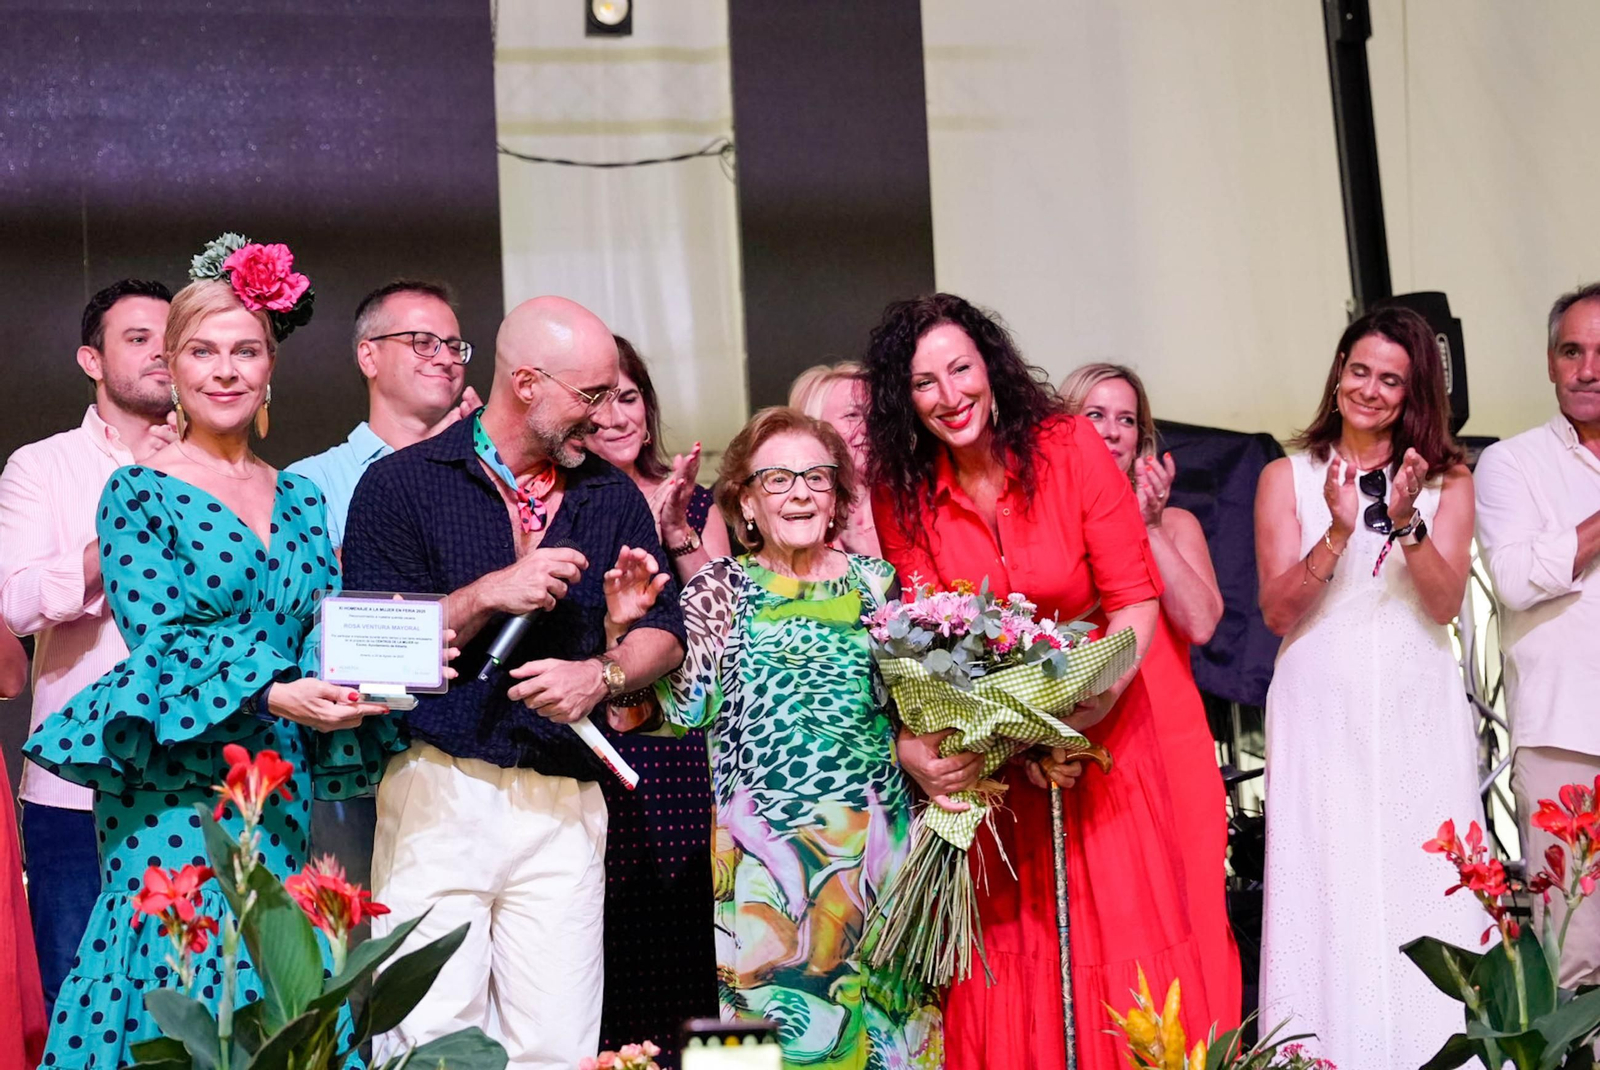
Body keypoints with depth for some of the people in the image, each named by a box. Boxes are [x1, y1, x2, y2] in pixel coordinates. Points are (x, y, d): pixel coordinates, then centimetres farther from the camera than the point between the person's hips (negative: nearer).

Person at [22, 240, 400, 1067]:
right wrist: (273, 695, -23)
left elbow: (326, 637, 12)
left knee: (274, 993, 3)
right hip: (176, 791, -5)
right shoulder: (139, 493, -1)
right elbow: (160, 642, -10)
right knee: (180, 985, -6)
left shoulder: (299, 498, 13)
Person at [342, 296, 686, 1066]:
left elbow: (664, 631, 14)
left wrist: (601, 673, -6)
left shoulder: (612, 498, 15)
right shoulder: (402, 484, 2)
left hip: (565, 803, 3)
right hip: (440, 792, -3)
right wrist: (491, 594, -11)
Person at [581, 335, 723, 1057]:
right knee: (616, 943, -2)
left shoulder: (694, 502, 12)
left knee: (689, 937, 3)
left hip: (687, 754, 3)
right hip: (600, 751, -3)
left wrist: (679, 531, -7)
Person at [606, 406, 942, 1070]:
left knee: (882, 1000, 6)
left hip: (876, 837, 2)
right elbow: (684, 703, -8)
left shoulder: (876, 581, 9)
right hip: (766, 842, -2)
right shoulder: (722, 589, 3)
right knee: (775, 996, -1)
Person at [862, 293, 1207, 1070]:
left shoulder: (1069, 447, -11)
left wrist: (1089, 712, -23)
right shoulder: (900, 489, -5)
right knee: (1003, 947, 3)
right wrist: (912, 741, -24)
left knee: (1115, 920, -1)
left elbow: (1135, 599, -10)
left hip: (1097, 722, -1)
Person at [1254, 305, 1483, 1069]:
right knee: (1329, 888, -4)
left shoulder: (1446, 480, 9)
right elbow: (1277, 611, -2)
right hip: (1322, 711, -1)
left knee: (1426, 893, -2)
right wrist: (1338, 534, -15)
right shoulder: (1288, 477, 6)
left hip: (1419, 711, 1)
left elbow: (1446, 603, -2)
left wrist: (1407, 523, -16)